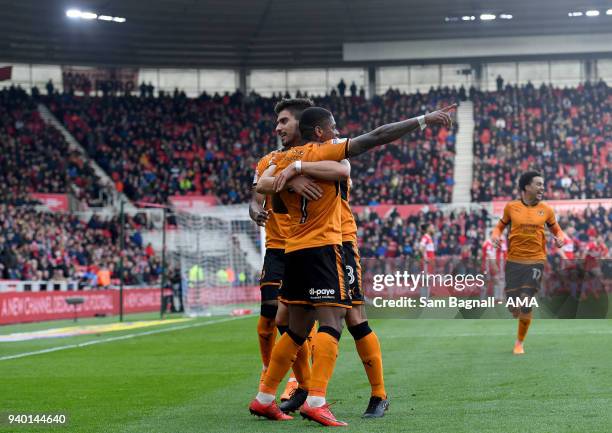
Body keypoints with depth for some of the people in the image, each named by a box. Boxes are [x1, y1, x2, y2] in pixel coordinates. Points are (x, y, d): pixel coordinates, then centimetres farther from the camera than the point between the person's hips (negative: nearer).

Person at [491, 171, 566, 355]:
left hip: (535, 262, 0)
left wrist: (560, 238, -6)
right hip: (514, 262, 0)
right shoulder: (511, 207, 2)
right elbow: (501, 225, 16)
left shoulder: (546, 210, 3)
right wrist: (495, 235, -6)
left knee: (526, 306, -9)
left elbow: (556, 229, 16)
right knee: (514, 309, 0)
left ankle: (520, 342, 13)